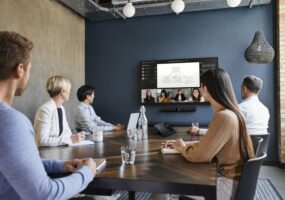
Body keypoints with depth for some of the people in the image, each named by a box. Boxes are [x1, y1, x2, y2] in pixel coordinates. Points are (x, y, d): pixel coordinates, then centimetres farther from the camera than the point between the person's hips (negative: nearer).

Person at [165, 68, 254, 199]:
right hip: (229, 176, 8)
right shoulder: (229, 113, 7)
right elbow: (207, 144, 14)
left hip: (230, 183, -8)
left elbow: (200, 155, -25)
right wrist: (183, 144, 7)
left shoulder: (224, 117, -26)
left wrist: (182, 148, -6)